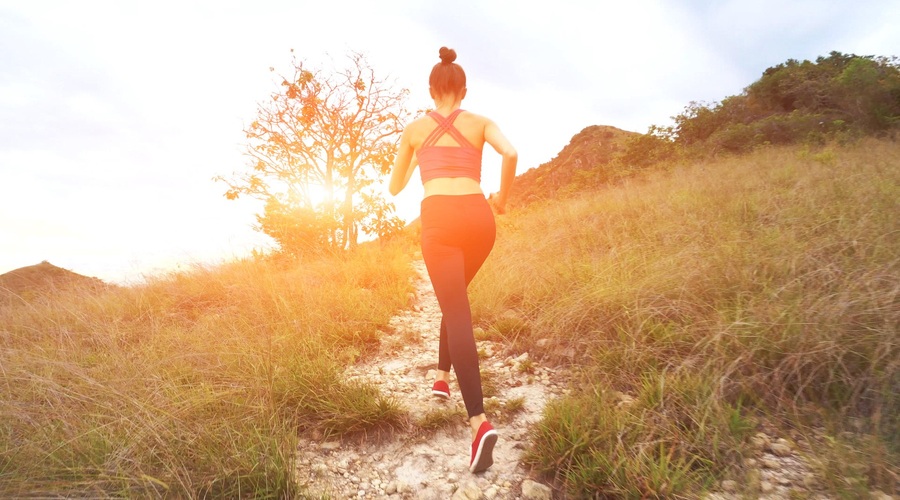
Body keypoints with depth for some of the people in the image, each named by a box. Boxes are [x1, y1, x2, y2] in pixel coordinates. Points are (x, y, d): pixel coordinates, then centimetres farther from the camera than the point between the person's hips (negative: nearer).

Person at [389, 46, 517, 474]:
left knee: (456, 312, -7)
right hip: (479, 218, 3)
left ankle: (480, 420, -21)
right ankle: (442, 376, 35)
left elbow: (395, 187, 22)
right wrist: (502, 199, 9)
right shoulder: (480, 123, 15)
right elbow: (510, 153, -6)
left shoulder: (414, 129, 16)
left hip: (439, 220, -2)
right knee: (456, 295, 27)